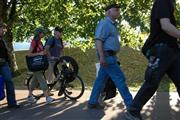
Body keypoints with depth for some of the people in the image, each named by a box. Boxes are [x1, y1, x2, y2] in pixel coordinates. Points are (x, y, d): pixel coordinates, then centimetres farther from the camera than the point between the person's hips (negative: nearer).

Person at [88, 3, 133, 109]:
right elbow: (98, 40, -20)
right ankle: (130, 103, -4)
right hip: (107, 56, -10)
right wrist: (102, 57, -28)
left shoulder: (113, 25, 20)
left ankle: (93, 102, 17)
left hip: (110, 56, 10)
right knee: (120, 78, -9)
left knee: (101, 79, 11)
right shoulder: (104, 23, -10)